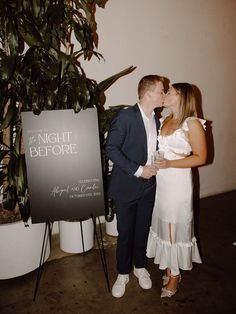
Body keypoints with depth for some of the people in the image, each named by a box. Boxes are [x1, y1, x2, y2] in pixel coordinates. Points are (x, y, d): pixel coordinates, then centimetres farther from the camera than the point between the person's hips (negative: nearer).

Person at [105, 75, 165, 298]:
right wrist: (138, 170, -19)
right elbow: (111, 149, -17)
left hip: (148, 185, 5)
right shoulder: (125, 116, -14)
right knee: (125, 233, 8)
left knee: (143, 229, 17)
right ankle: (123, 274, 31)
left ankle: (140, 266, 41)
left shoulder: (157, 120, 6)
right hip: (126, 186, -5)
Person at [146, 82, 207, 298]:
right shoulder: (164, 121, 9)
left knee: (176, 227, 7)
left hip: (178, 182, -6)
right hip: (159, 180, 6)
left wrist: (170, 163, -19)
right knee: (163, 224, 14)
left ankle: (175, 275, 27)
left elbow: (201, 157, -11)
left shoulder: (192, 123, -10)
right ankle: (168, 267, 34)